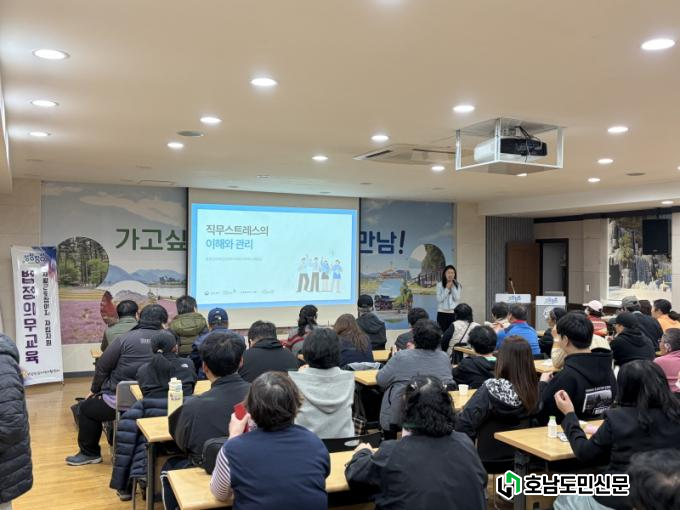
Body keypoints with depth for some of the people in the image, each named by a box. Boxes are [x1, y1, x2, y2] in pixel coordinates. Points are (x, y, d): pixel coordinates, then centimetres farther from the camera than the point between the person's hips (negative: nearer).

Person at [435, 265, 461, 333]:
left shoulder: (457, 285, 5)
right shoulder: (440, 284, 0)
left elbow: (457, 299, -4)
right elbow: (439, 299, -6)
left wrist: (453, 287, -7)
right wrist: (447, 289, -10)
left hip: (453, 313, 1)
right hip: (442, 313, -1)